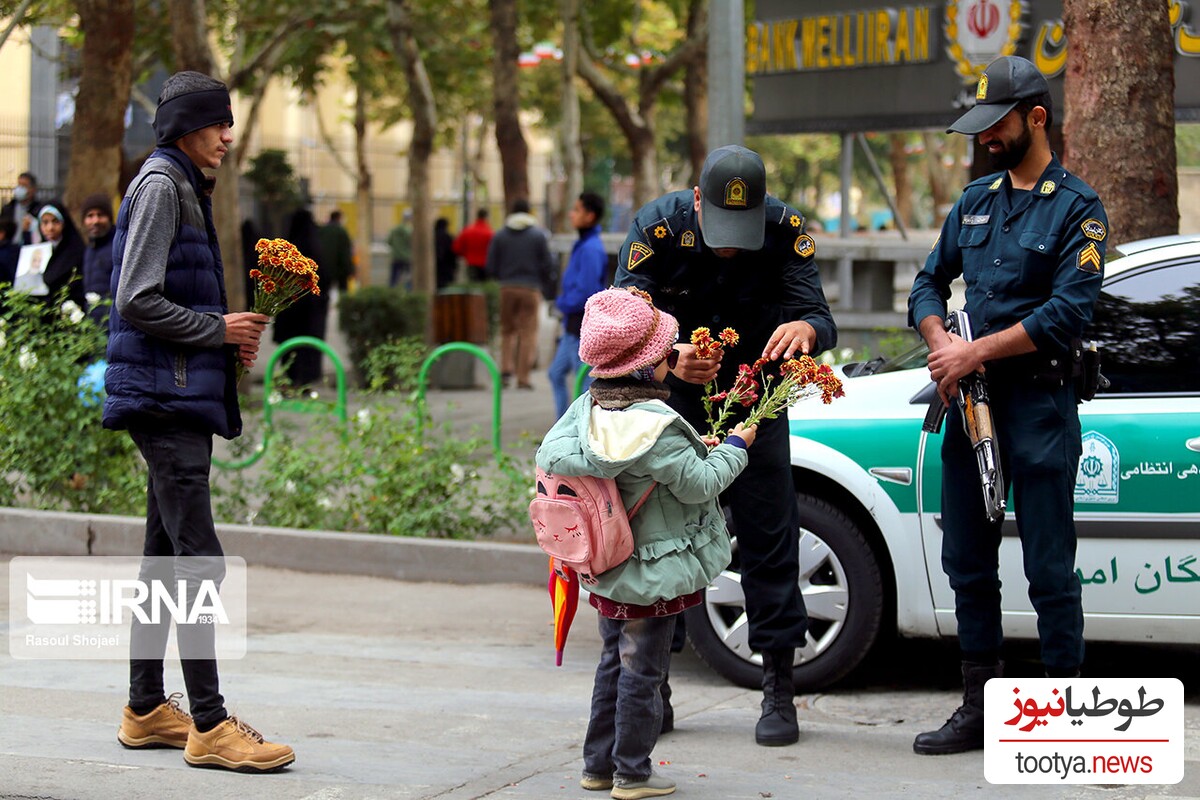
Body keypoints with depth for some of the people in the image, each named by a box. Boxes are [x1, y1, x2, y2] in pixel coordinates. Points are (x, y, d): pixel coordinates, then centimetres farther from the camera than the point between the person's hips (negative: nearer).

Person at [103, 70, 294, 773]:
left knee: (166, 554, 13)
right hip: (167, 396, -11)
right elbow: (138, 300, -18)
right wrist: (219, 329, -11)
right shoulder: (160, 187, -10)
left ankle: (147, 709, 20)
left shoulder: (186, 189, 20)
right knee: (199, 556, -12)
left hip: (181, 398, 11)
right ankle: (209, 724, -12)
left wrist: (231, 335, 10)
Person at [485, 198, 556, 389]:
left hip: (507, 288, 2)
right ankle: (523, 377, -2)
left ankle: (506, 368, -2)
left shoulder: (500, 235, 3)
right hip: (530, 288, -2)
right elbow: (547, 264, -1)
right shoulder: (538, 234, -1)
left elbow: (491, 267, 3)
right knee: (528, 332, 1)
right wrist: (548, 287, 14)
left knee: (507, 330, 15)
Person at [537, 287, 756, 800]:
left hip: (607, 569, 8)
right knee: (642, 671, 3)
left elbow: (548, 457, 3)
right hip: (652, 573, -7)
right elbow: (701, 485, -20)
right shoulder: (656, 426, -24)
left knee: (614, 663, 19)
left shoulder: (586, 409, -3)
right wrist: (735, 446, -2)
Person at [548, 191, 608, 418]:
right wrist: (564, 302, 8)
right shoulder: (583, 245, 13)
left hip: (582, 326, -11)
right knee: (557, 374, 18)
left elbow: (586, 291, -25)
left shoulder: (591, 249, -19)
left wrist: (562, 303, -10)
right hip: (573, 326, 11)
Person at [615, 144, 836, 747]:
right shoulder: (658, 226, -23)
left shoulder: (786, 229, -20)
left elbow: (820, 319, -26)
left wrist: (805, 328, -51)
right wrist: (668, 357, -49)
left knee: (769, 535, -3)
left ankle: (778, 690, 4)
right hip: (672, 399, 0)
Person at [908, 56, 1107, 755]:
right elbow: (930, 284, 17)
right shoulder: (975, 201, 15)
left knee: (1050, 571, -4)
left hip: (1041, 404, -6)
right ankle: (981, 709, 19)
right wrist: (941, 344, -4)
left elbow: (1068, 313, -15)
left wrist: (977, 351, -15)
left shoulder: (1077, 207, -4)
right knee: (967, 562, 10)